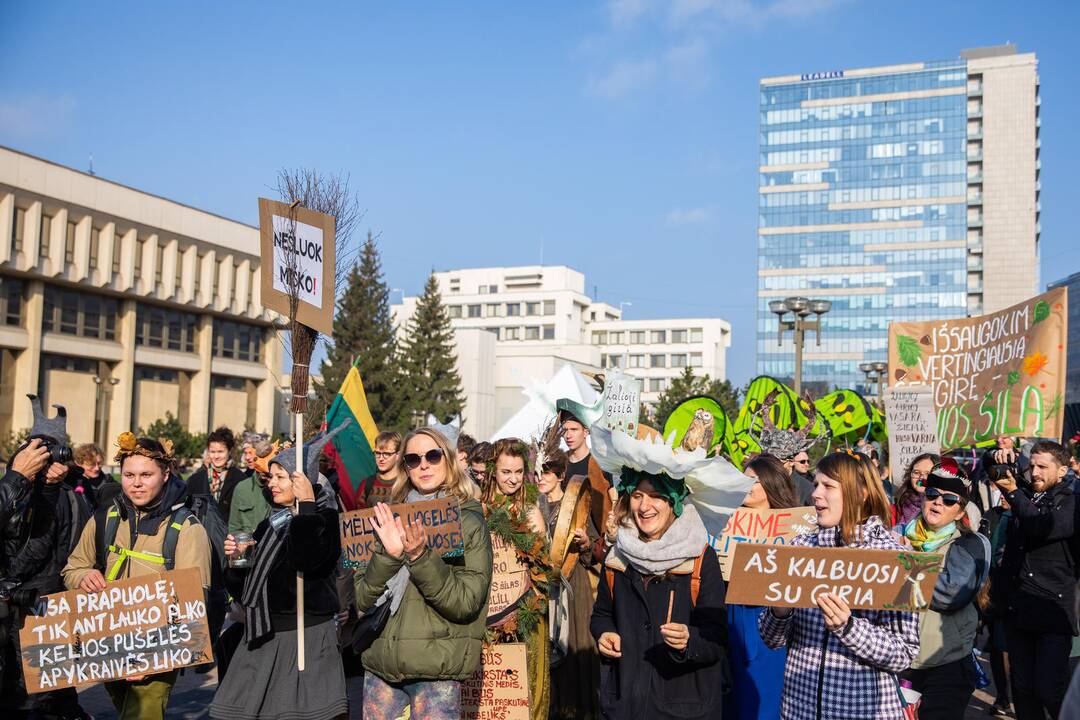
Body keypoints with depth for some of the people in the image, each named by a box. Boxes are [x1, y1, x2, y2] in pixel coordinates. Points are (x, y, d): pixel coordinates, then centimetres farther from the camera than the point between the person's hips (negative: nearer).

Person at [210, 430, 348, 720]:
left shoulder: (324, 517, -7)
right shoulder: (270, 524, 14)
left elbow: (309, 560, -28)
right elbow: (246, 585, 18)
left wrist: (306, 506, -24)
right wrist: (237, 558, -1)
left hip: (306, 638, -7)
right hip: (263, 634, 7)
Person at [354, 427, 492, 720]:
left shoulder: (470, 523, -5)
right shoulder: (390, 519, 6)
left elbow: (465, 605, -14)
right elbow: (362, 601, 0)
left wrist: (420, 557, -25)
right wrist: (388, 555, -16)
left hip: (437, 672, -3)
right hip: (380, 664, 4)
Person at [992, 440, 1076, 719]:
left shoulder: (1070, 502, -4)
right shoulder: (1025, 493, 11)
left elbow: (1044, 527, -23)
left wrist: (1013, 491, -20)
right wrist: (1001, 459, 2)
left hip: (1053, 612, -5)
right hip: (1017, 608, 5)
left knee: (1050, 691, -9)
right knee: (1023, 689, 12)